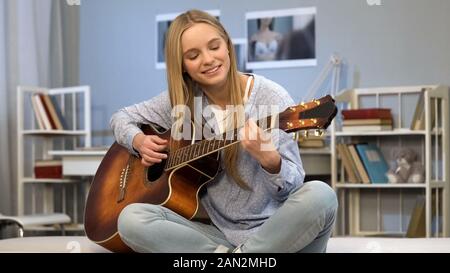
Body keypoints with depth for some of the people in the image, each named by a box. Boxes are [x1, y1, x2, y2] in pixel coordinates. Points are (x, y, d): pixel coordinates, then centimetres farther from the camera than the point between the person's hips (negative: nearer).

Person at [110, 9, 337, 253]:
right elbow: (122, 117, 20)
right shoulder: (181, 101, 4)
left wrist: (269, 159, -34)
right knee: (131, 219, -21)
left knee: (320, 196, -35)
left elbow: (294, 186, -12)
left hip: (274, 232, -2)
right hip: (217, 234, 3)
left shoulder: (271, 98, -9)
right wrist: (139, 141, -2)